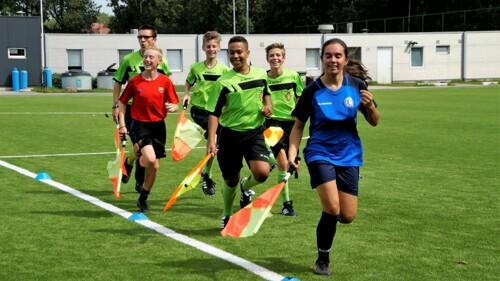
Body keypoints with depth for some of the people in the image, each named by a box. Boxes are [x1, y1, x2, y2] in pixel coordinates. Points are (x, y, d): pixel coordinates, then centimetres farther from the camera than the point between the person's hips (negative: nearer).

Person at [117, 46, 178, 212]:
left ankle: (143, 199, 24)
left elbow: (174, 104, 2)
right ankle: (136, 157, 11)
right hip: (139, 125, -2)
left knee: (154, 166, 6)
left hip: (158, 125, 3)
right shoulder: (135, 81, -4)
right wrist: (122, 124, -3)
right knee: (150, 159, -25)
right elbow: (122, 102, 5)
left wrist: (172, 107, -22)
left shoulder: (165, 82, -1)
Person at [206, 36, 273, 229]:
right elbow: (214, 113, -9)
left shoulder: (260, 74, 1)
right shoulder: (224, 82, -10)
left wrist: (267, 105, 1)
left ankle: (245, 186, 16)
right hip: (229, 135, -2)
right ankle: (227, 216, 36)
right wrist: (211, 140, -19)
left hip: (254, 132, 2)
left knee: (262, 172, -21)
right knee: (230, 181, 9)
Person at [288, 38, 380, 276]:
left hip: (349, 156, 3)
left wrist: (370, 106, -17)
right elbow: (298, 126, 1)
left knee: (347, 216, 0)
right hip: (320, 153, -3)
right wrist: (292, 155, -11)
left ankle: (328, 216, 38)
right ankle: (323, 259, 6)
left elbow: (374, 122, 4)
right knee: (332, 209, -18)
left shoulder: (357, 85, -3)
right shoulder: (312, 91, -8)